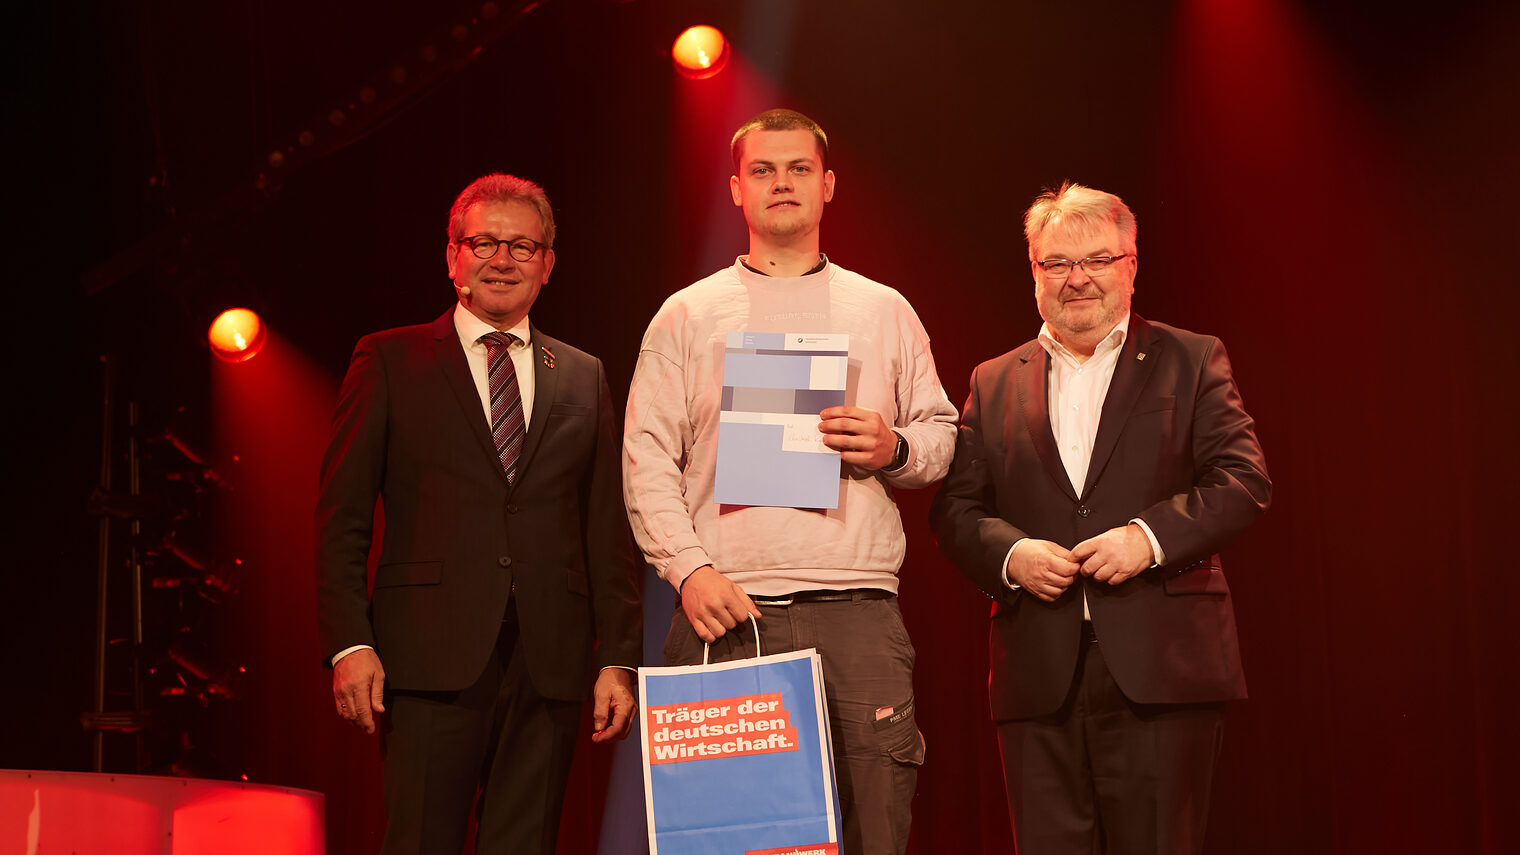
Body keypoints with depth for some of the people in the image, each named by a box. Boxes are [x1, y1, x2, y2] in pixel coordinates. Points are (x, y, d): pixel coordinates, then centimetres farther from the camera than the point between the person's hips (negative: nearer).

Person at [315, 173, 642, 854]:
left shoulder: (584, 379, 16)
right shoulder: (390, 362, 8)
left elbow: (608, 530, 13)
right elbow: (341, 517, 3)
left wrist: (618, 659, 5)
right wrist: (349, 644, -8)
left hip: (551, 668, 3)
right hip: (431, 661, -2)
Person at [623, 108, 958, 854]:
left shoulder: (884, 311, 16)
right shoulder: (687, 316, 11)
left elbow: (940, 431, 19)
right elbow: (647, 458, 5)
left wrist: (895, 449, -4)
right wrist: (690, 569, -9)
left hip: (859, 612, 1)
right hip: (727, 611, -1)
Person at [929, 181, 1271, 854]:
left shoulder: (1191, 361, 10)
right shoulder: (993, 384, 17)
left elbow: (1244, 481, 0)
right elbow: (955, 508, 12)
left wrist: (1151, 535, -14)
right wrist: (1009, 553, -9)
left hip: (1161, 670, -2)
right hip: (1039, 678, 2)